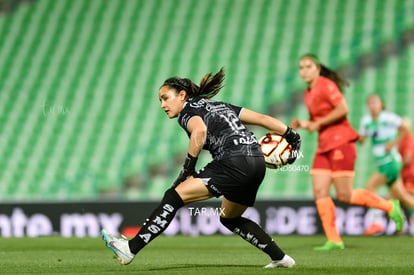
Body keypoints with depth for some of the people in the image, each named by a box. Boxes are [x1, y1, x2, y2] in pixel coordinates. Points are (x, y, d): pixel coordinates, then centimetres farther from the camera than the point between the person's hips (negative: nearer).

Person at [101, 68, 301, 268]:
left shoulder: (188, 112, 5)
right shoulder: (221, 106, 28)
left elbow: (200, 130, -19)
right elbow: (262, 119, 23)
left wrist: (188, 167, -16)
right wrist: (292, 136, 27)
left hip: (234, 163, -8)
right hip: (258, 163, 8)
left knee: (174, 197, -9)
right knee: (230, 218, 29)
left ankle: (131, 248, -16)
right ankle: (280, 258, 30)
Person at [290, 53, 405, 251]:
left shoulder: (326, 85, -9)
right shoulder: (308, 94, 16)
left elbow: (343, 109, -21)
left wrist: (317, 123, -17)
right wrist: (303, 124, 5)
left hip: (340, 143, -8)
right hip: (324, 146, 8)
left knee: (344, 196, -10)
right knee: (319, 192, -5)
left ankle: (390, 207, 7)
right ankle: (333, 240, -3)